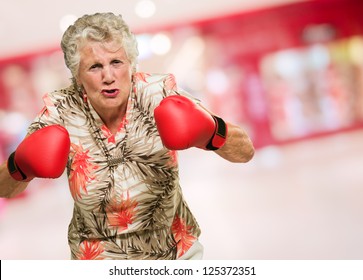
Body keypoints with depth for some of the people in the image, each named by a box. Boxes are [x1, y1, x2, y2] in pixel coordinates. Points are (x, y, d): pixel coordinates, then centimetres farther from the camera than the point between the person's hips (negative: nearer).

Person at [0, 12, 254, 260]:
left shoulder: (159, 94, -20)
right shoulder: (62, 111, -18)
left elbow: (245, 152, -21)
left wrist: (212, 132, -43)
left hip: (177, 253, 0)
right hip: (99, 258, 0)